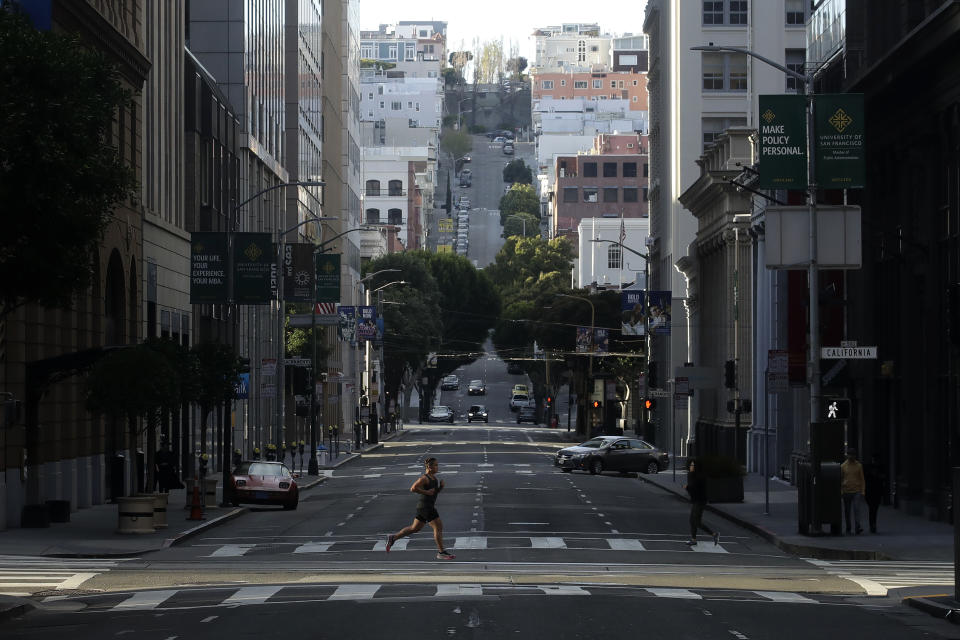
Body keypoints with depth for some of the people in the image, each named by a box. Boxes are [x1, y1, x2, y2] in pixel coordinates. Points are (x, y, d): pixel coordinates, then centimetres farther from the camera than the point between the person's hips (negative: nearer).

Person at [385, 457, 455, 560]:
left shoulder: (434, 477, 13)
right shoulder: (424, 478, -15)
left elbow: (437, 491, 22)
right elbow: (413, 489, -22)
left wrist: (441, 485, 2)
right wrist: (426, 492, -22)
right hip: (426, 506, -10)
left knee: (414, 528, 15)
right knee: (439, 527, -6)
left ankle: (393, 538, 20)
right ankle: (441, 553, -1)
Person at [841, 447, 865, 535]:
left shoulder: (859, 466, 4)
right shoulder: (843, 466, 3)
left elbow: (862, 479, 6)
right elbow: (840, 479, 7)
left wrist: (862, 491, 0)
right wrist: (840, 491, 2)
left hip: (856, 491, -1)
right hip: (846, 491, 1)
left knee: (856, 509, -15)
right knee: (847, 511, 6)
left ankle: (858, 527, -22)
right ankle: (848, 529, 16)